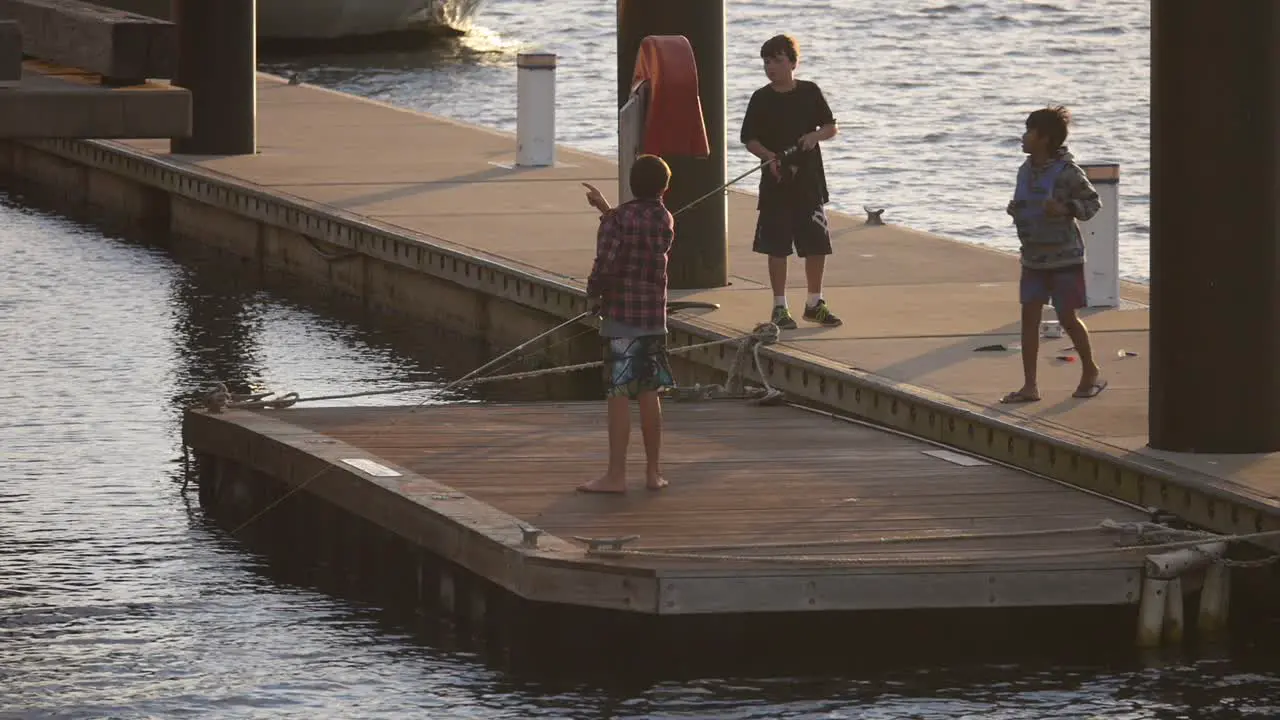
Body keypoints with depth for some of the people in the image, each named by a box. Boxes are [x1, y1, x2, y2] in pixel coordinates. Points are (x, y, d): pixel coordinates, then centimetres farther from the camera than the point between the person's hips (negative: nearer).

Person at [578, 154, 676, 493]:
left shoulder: (618, 218, -12)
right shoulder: (666, 221, 7)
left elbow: (605, 263, -20)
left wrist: (594, 293, -1)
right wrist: (604, 208, 27)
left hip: (621, 316, -6)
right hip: (655, 317, 6)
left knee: (619, 395, -4)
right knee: (648, 393, 12)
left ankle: (616, 475, -5)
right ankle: (653, 472, 15)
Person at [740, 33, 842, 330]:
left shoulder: (810, 92, 3)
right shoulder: (762, 99, -1)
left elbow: (831, 128, 7)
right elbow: (750, 139, -1)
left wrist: (815, 136, -14)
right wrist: (769, 156, -18)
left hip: (809, 182, 2)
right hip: (776, 183, -2)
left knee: (817, 244, 6)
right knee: (777, 246, 0)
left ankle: (815, 303, 20)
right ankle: (779, 307, 9)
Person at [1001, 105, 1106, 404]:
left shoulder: (1066, 172, -15)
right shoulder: (1026, 170, 6)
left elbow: (1094, 203, -10)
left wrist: (1066, 209, -25)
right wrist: (1015, 209, 0)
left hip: (1064, 257, -6)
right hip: (1033, 257, 6)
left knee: (1067, 317, 2)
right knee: (1029, 315, 0)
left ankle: (1091, 371, 25)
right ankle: (1029, 385, 2)